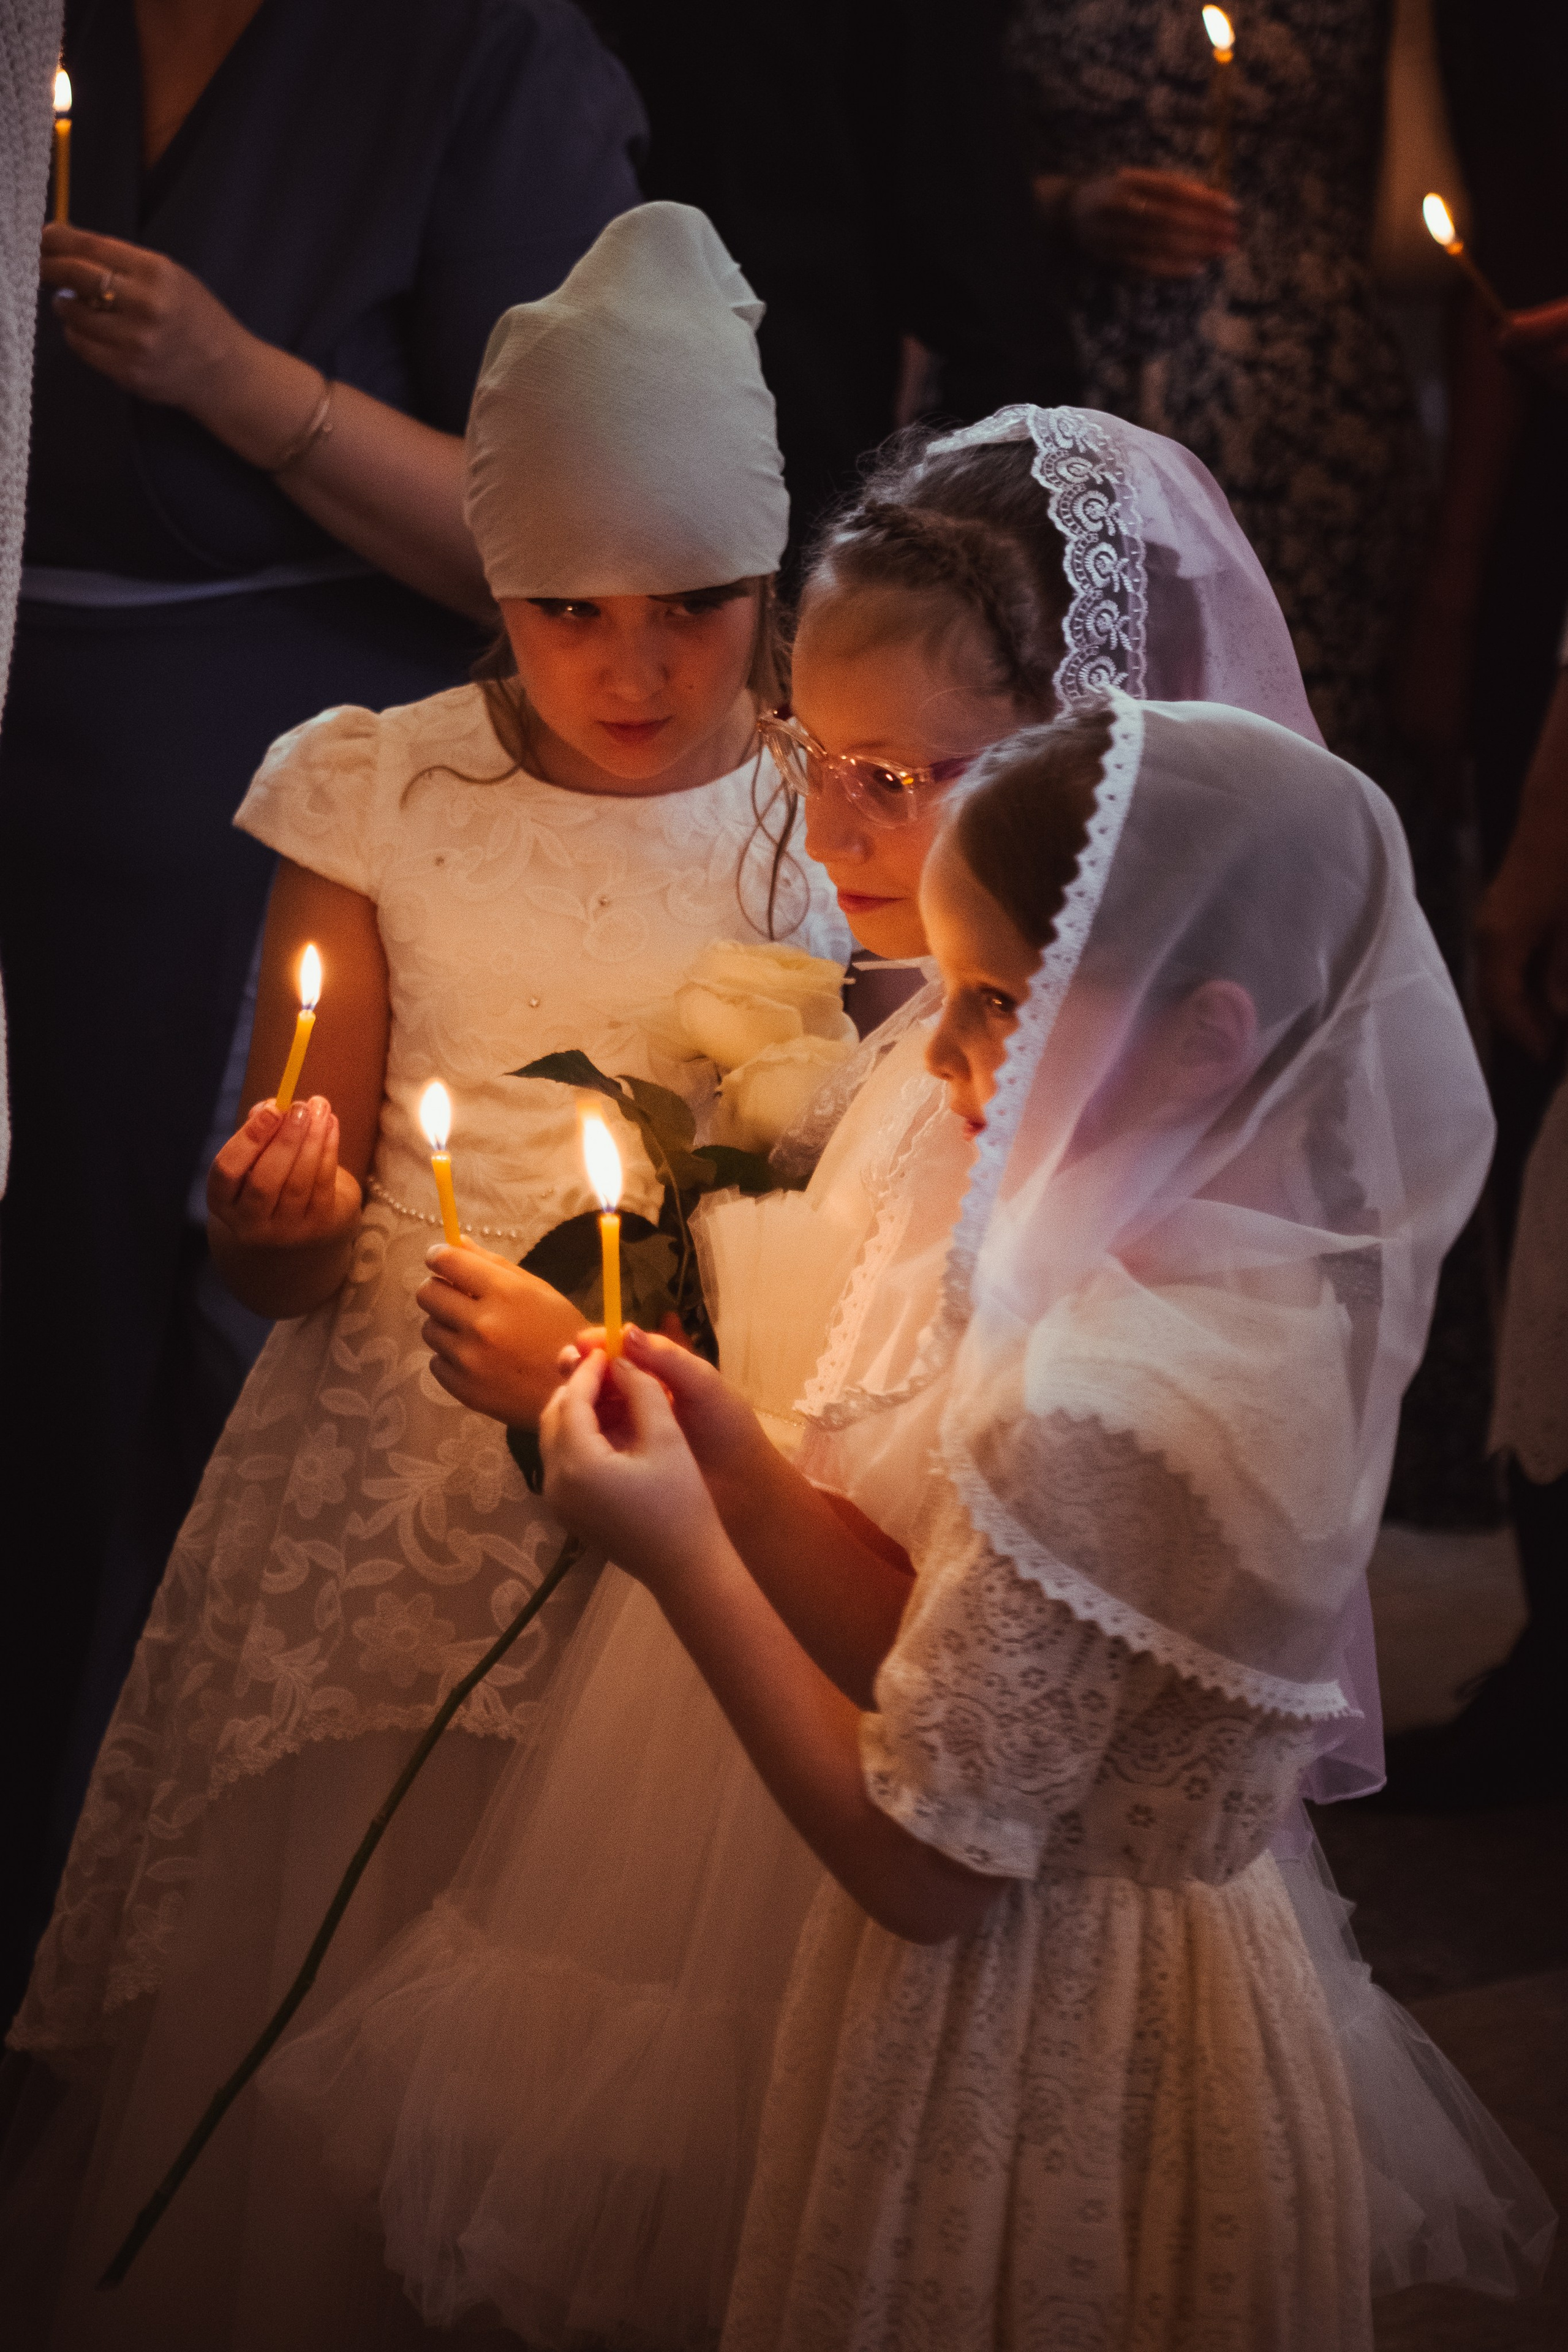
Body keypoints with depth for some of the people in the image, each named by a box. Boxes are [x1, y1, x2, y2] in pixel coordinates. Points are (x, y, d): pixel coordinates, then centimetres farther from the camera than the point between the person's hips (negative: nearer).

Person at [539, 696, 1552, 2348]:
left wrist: (679, 1558, -21)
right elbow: (961, 1678, 1)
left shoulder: (1099, 1411, -31)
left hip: (1034, 2043, -8)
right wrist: (738, 1469, -8)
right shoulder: (1276, 1294, -2)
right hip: (1180, 1992, 9)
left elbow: (923, 1865, -24)